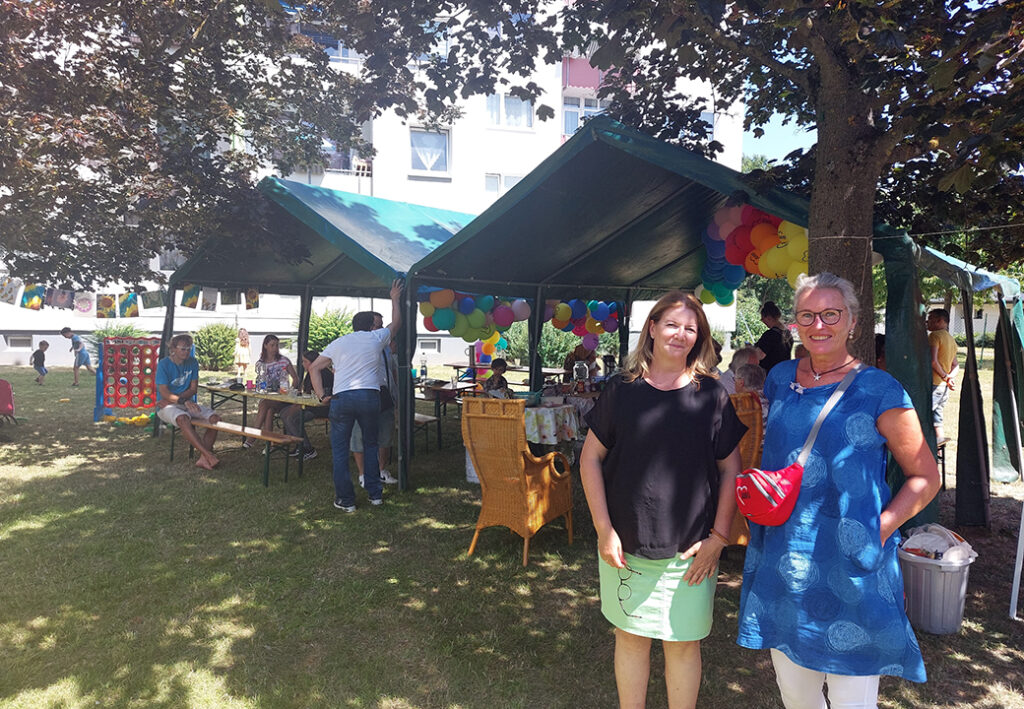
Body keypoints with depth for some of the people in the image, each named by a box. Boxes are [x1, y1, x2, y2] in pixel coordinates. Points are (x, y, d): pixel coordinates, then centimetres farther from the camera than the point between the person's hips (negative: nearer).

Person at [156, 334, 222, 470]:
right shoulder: (164, 364, -7)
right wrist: (184, 401, -29)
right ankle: (208, 454, -41)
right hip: (167, 406, -5)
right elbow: (164, 392, -14)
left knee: (215, 418, -19)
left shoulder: (192, 362, 6)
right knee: (183, 419, -39)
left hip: (188, 403, 5)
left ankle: (203, 459, -26)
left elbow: (193, 389, 5)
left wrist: (175, 399, -11)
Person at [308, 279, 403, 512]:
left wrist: (321, 395, 11)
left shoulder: (338, 343, 16)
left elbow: (313, 367, 12)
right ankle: (375, 494, 19)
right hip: (370, 396, 0)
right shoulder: (376, 338, 11)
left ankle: (345, 500, 8)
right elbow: (396, 324, 30)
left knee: (340, 449, 7)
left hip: (341, 398, 0)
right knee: (371, 445, 16)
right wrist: (395, 299, 42)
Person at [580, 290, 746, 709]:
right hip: (626, 545, 1)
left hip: (690, 550, 0)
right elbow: (591, 458, 0)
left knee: (683, 642, 11)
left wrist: (718, 536, -4)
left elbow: (731, 470, 2)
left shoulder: (712, 396, -2)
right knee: (631, 636, 14)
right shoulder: (623, 389, -2)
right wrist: (604, 529, -5)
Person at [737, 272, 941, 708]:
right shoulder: (780, 378, 6)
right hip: (782, 559, 4)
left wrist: (878, 529, -13)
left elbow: (925, 477, -2)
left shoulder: (879, 390, -7)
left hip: (852, 569, -4)